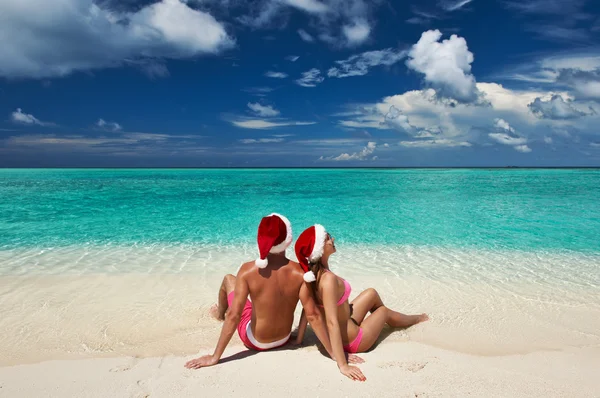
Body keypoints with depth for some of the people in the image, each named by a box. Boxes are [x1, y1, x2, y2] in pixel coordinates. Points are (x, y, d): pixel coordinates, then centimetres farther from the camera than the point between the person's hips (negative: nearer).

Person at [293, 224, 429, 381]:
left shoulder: (312, 272, -10)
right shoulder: (328, 279, -36)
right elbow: (332, 323, -37)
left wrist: (298, 340, -1)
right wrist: (343, 366, -36)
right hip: (352, 341, -7)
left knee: (372, 293, 22)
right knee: (384, 311, 21)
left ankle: (381, 320, 54)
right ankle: (416, 319, 55)